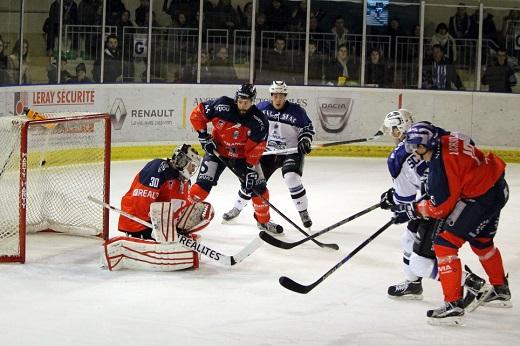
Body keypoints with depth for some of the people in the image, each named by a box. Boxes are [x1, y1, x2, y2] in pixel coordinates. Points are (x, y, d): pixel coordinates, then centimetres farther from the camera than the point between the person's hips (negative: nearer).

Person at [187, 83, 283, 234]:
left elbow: (255, 148, -16)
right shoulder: (222, 106, -23)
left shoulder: (260, 121, -20)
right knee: (203, 184, -16)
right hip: (217, 151, -2)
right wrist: (203, 136, -15)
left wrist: (251, 169, -22)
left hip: (242, 156, 2)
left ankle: (263, 221, 21)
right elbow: (197, 114, -12)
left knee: (258, 186, 0)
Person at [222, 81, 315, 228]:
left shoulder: (296, 111, -12)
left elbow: (308, 127, 0)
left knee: (291, 178, -27)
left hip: (291, 152, -3)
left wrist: (305, 140, -16)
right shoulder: (262, 107, -3)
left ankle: (303, 213, -11)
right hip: (268, 151, 4)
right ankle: (237, 208, 25)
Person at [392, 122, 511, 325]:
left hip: (480, 198, -10)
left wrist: (411, 211, -7)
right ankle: (501, 291, 50)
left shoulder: (440, 165, -25)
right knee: (481, 242, 31)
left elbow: (439, 207, -18)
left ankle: (453, 304, -12)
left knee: (444, 244, -10)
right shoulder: (449, 139, -1)